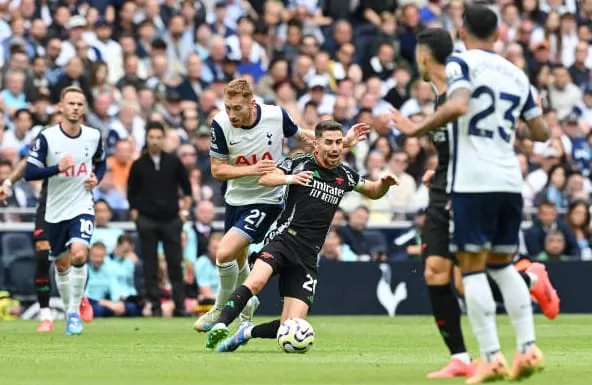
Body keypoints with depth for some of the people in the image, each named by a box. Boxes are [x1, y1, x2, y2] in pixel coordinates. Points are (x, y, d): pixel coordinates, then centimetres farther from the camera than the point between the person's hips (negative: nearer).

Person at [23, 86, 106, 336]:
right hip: (55, 211, 0)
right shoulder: (46, 137, -10)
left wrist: (96, 178, -2)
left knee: (79, 255, -23)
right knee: (62, 265, 11)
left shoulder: (94, 136, -1)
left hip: (83, 207, 0)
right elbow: (29, 173, -15)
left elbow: (101, 162, 19)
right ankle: (70, 312, 32)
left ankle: (75, 311, -9)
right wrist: (57, 168, -28)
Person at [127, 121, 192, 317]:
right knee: (150, 266, 0)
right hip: (147, 220, 0)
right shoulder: (138, 165, 4)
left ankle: (180, 306, 4)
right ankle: (155, 306, 5)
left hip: (171, 220, 0)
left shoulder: (174, 161, 5)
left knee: (175, 264, 0)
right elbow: (131, 194, 9)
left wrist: (184, 210, 4)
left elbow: (186, 187, 12)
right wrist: (135, 215, 0)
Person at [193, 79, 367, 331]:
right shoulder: (220, 124, -17)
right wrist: (251, 170, -27)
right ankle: (248, 303, 52)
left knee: (224, 254, -19)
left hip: (267, 199, -4)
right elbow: (217, 170, -12)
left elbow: (301, 135, 3)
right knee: (238, 260, 22)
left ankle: (220, 310, 5)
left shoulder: (276, 115, -19)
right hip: (236, 198, 4)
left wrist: (343, 142, -2)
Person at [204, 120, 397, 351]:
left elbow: (373, 192, 28)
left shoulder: (345, 176, 13)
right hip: (285, 239, -4)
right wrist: (289, 179, -28)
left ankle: (247, 332, 18)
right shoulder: (300, 164, -1)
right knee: (256, 281, -36)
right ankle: (220, 327, -34)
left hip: (308, 257, 4)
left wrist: (385, 183, 6)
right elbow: (264, 178, -10)